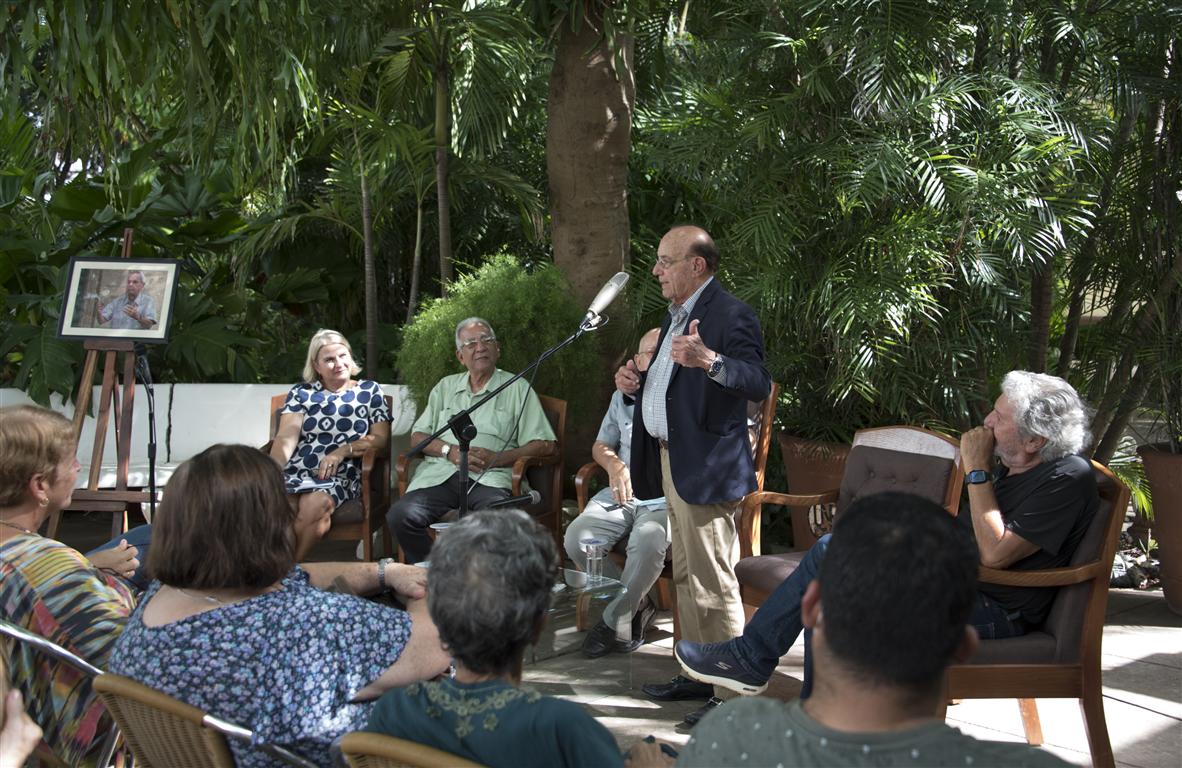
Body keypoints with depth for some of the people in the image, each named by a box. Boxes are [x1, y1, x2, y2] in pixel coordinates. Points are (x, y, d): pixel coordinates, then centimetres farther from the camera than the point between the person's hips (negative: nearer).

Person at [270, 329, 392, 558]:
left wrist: (343, 451, -8)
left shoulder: (370, 391, 18)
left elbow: (381, 440, 8)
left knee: (315, 504, -36)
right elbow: (286, 438, 6)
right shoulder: (301, 393, 21)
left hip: (340, 477, -1)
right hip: (295, 472, 1)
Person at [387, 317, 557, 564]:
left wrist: (496, 458, -7)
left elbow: (545, 444, 6)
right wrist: (450, 451, -1)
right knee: (400, 516, -26)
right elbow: (417, 437, 20)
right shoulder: (446, 387, 26)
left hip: (489, 478, -3)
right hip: (439, 475, 3)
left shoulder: (517, 388, 15)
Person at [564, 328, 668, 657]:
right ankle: (637, 605, -3)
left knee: (647, 540, -37)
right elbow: (601, 445, 26)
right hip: (623, 492, 5)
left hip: (666, 496, -5)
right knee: (576, 537, -23)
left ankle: (614, 622, -15)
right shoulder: (623, 397, 20)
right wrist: (614, 464, 3)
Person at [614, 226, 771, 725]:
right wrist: (637, 383, 6)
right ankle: (700, 674, 30)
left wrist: (709, 359, -43)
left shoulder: (730, 316, -15)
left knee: (714, 583, -7)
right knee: (686, 578, 18)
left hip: (705, 467, -11)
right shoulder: (676, 316, 17)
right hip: (671, 461, 11)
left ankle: (732, 692, 0)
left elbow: (760, 385, -27)